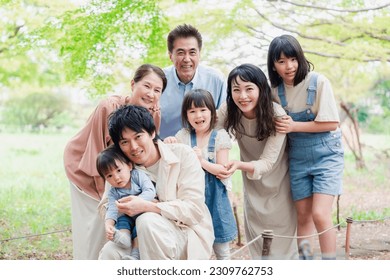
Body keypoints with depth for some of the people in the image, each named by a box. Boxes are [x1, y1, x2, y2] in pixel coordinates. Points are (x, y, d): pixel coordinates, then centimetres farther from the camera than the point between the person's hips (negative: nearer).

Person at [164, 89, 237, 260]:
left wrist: (202, 161, -24)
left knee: (221, 245, 9)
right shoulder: (183, 136, 1)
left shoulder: (219, 136, -7)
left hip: (214, 196, -2)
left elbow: (223, 170, -9)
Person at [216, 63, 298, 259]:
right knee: (254, 228, 8)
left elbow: (268, 161, -33)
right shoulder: (229, 111, -22)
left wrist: (239, 166, -53)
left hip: (278, 177, -3)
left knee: (282, 226, 2)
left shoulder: (276, 115, -32)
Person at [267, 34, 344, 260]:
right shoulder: (276, 90, -1)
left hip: (326, 155, -4)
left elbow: (332, 123, -16)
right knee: (303, 216, 9)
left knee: (320, 215, -14)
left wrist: (294, 126, -19)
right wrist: (280, 125, -8)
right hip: (298, 159, 4)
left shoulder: (318, 82, -14)